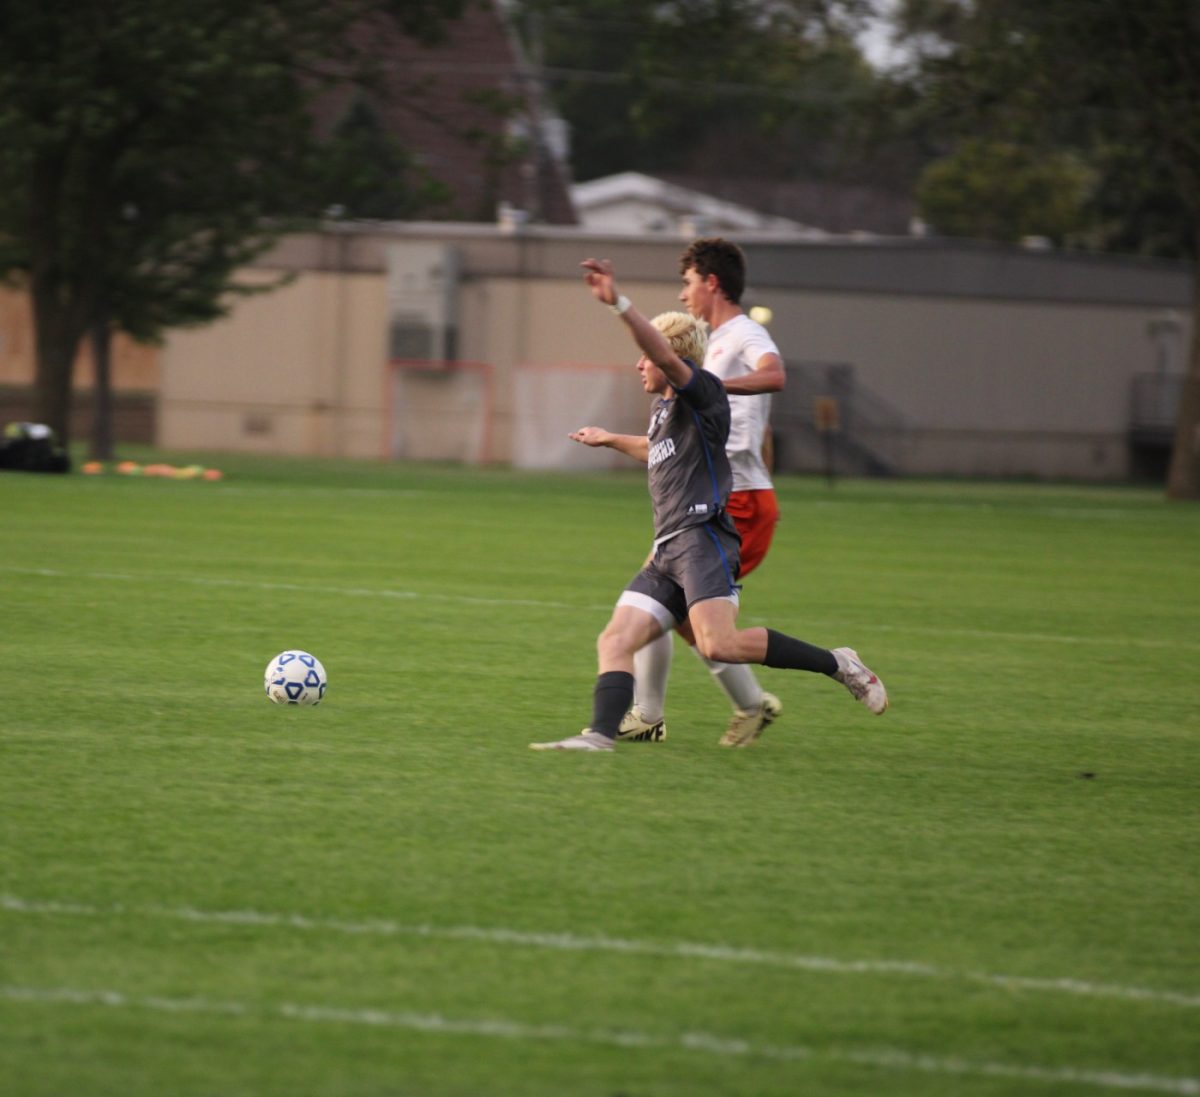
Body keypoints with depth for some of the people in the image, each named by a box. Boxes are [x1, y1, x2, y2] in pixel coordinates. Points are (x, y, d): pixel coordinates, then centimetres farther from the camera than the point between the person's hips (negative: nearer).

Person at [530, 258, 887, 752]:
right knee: (615, 641, -7)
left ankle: (836, 664, -13)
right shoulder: (663, 407, 26)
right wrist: (610, 439, 63)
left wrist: (619, 304, -35)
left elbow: (665, 354, -23)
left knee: (719, 644, -26)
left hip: (702, 539, -10)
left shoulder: (702, 391, -1)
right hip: (668, 551, 10)